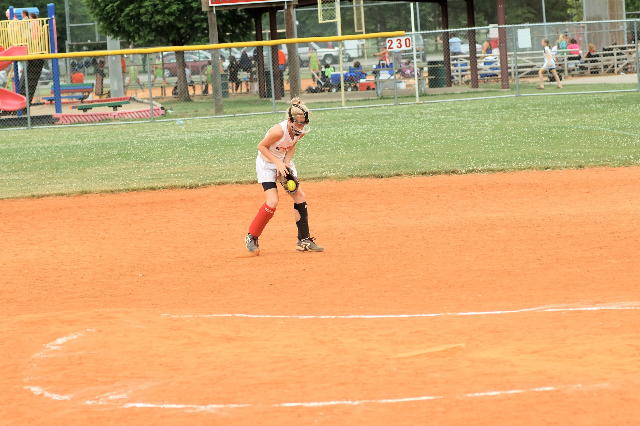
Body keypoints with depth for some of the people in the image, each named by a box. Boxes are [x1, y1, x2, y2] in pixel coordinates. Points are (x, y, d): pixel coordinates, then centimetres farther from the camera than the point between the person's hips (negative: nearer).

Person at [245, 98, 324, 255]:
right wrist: (278, 163, -27)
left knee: (300, 197, -2)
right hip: (267, 162, -7)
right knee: (272, 202, -18)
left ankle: (304, 240, 8)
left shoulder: (301, 131, -14)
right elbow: (261, 146, -21)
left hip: (284, 163, 7)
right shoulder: (278, 131, -34)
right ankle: (251, 238, -1)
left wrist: (287, 163, -10)